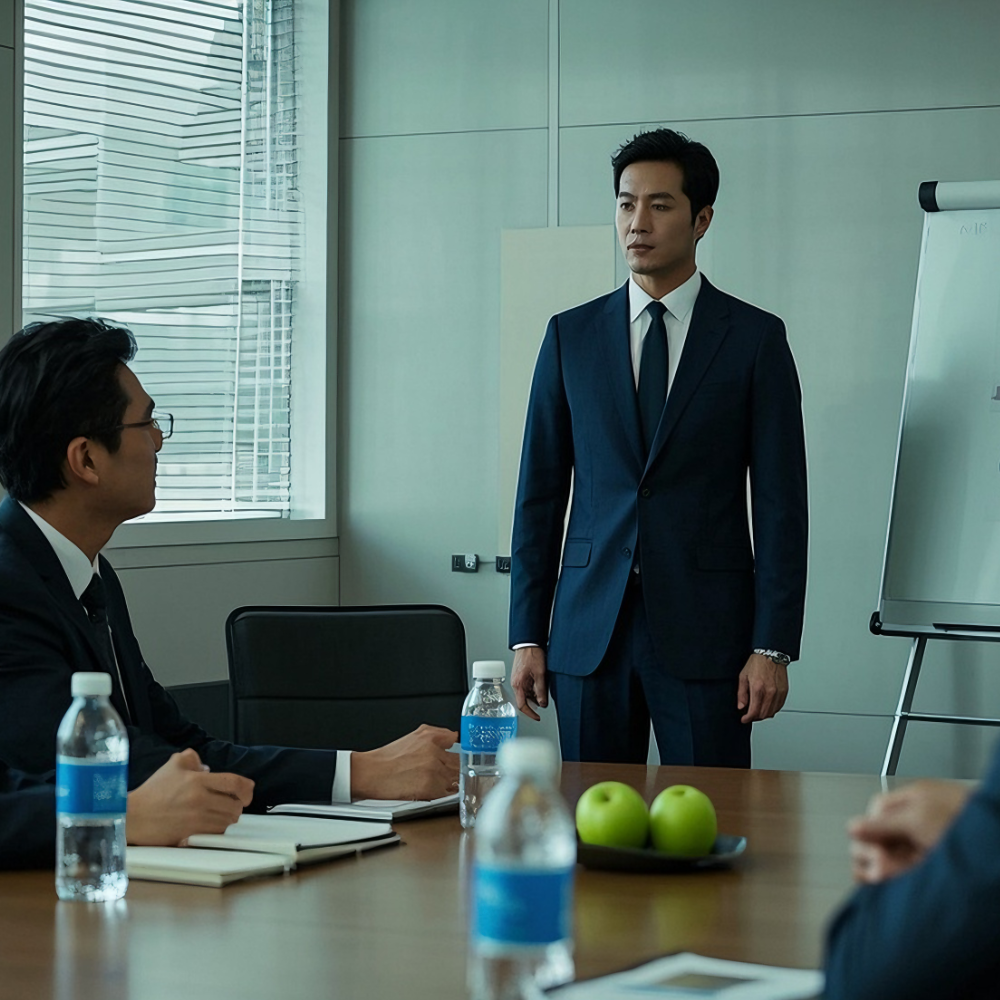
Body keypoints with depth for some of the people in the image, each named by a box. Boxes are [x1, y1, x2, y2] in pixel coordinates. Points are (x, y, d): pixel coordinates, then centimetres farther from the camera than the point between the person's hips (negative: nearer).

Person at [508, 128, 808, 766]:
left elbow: (780, 503, 0)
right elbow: (540, 492, 10)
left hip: (705, 629, -2)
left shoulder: (756, 339, 3)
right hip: (591, 631, 2)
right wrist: (527, 636, 4)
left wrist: (772, 646, -7)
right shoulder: (571, 336, 10)